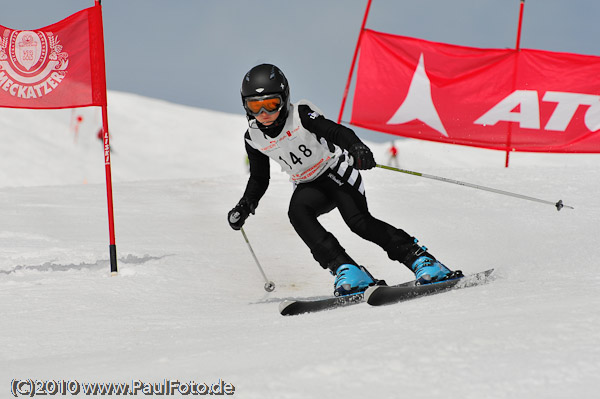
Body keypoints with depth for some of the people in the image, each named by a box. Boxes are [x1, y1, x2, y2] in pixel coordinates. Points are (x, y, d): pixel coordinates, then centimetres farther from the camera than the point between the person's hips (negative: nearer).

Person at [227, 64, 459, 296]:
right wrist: (245, 207, -2)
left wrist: (356, 147, -54)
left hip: (336, 171, -4)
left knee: (358, 221, -25)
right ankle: (345, 270, -32)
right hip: (309, 185, 4)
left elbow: (336, 131, -33)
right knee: (297, 212, -28)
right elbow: (259, 179, 11)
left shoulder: (301, 115, -20)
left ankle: (419, 258, -18)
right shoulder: (254, 138, -5)